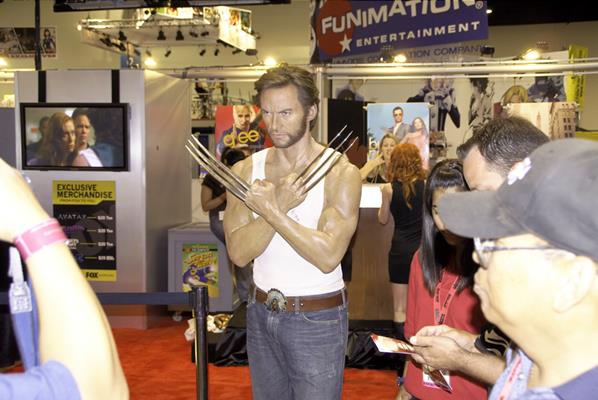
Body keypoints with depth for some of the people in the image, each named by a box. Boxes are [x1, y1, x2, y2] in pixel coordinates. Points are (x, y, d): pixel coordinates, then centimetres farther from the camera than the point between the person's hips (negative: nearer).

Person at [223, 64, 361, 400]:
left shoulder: (341, 173, -12)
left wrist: (271, 211, -24)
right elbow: (239, 252, -11)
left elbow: (328, 255, -23)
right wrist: (280, 205, -23)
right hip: (262, 312, 4)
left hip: (317, 319, -4)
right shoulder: (246, 170, -1)